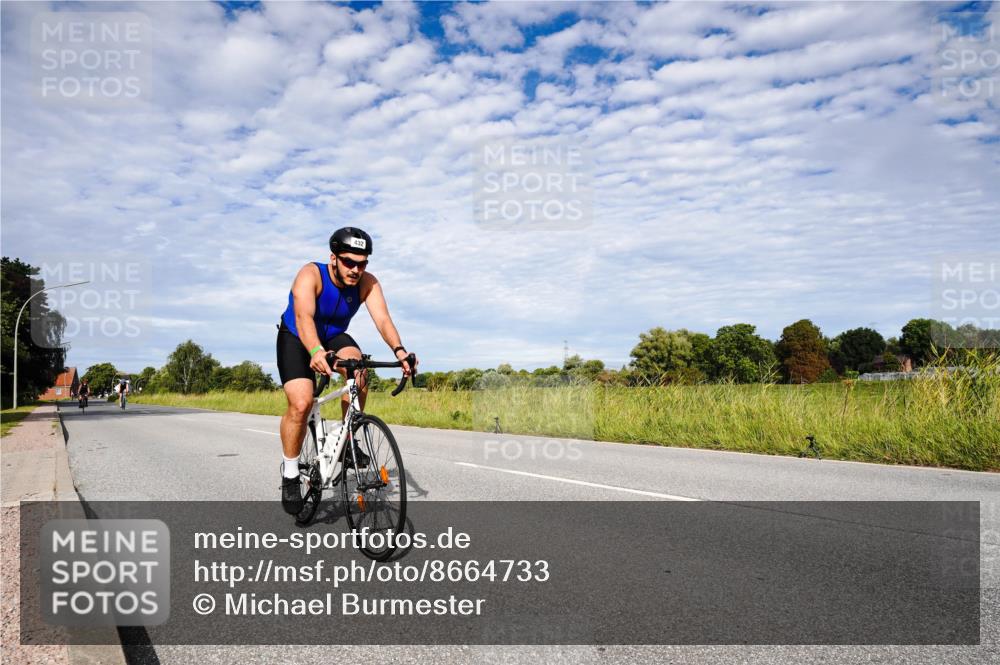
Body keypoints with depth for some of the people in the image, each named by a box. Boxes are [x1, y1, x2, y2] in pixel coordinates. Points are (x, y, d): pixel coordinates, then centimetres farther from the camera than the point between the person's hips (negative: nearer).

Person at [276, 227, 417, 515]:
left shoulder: (367, 283, -19)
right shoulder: (310, 275, -29)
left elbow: (383, 319, -32)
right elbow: (304, 317, -45)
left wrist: (399, 350, -52)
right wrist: (316, 351, -64)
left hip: (334, 338, 3)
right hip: (296, 340, -3)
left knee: (358, 370, -31)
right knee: (301, 403, -23)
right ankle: (290, 474, -1)